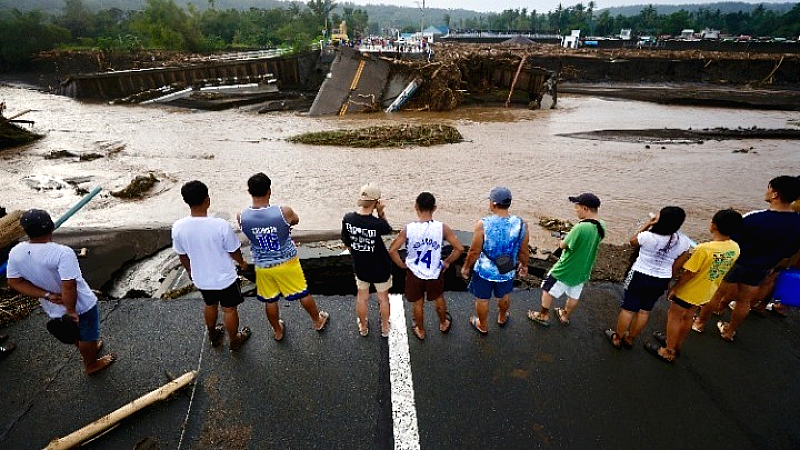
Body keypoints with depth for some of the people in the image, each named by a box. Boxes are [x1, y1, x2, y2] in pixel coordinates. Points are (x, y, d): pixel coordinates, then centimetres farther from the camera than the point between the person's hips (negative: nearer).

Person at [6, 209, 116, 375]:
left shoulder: (15, 253, -11)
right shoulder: (62, 253, -33)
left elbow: (15, 283, -5)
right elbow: (69, 287, -35)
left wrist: (47, 295, -10)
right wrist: (71, 310, -22)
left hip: (53, 308, 6)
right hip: (81, 306, -6)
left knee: (74, 332, 31)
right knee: (88, 335, 19)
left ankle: (90, 349, 55)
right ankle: (91, 364, 40)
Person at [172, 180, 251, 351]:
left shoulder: (178, 227, -18)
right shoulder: (220, 225, -30)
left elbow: (182, 255, -1)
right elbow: (233, 251, -15)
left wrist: (189, 270, 19)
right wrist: (242, 262, 7)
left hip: (201, 278, 4)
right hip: (224, 278, -4)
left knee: (210, 305, 29)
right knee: (229, 309, 18)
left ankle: (213, 336, 51)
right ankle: (234, 340, 39)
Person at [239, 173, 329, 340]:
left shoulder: (242, 217, -18)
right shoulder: (284, 212, -27)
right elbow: (296, 220, -3)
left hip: (262, 266, 2)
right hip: (287, 263, -2)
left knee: (269, 300, 23)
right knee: (303, 293, 20)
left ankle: (277, 331, 44)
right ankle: (318, 321, 42)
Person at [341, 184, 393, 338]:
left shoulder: (348, 219, -19)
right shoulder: (378, 224, -32)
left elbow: (347, 243, -4)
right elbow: (388, 229, -6)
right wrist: (381, 212, -18)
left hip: (359, 267, 3)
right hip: (380, 268, -3)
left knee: (362, 297, 26)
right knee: (383, 298, 23)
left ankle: (363, 327, 47)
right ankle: (385, 328, 44)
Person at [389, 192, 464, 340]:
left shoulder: (408, 229, -21)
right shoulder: (442, 228, -20)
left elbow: (392, 250, -20)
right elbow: (459, 248, -17)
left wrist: (402, 265, -4)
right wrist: (447, 262, -1)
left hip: (414, 273, 0)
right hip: (435, 273, 1)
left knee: (418, 304, 22)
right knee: (439, 299, 28)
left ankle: (420, 331, 44)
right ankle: (443, 324, 52)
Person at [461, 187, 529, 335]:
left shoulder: (483, 224, -27)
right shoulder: (521, 224, -18)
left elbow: (474, 251, -18)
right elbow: (524, 251, -5)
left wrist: (466, 267, -1)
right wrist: (524, 265, 15)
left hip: (484, 270, -3)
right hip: (507, 271, 3)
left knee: (482, 299, 22)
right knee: (504, 295, 31)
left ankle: (483, 326, 44)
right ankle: (502, 318, 57)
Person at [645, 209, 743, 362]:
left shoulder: (704, 249, -32)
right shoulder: (735, 248, -10)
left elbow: (689, 274, -24)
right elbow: (723, 270, 4)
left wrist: (674, 288, -10)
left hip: (688, 291, -7)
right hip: (707, 292, 7)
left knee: (673, 317, 11)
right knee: (687, 317, 25)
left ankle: (668, 352, 22)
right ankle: (676, 343, 44)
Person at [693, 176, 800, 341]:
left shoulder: (754, 219, -28)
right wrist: (771, 264, 18)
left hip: (736, 264, -5)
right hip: (761, 270, 5)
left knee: (716, 295, 13)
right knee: (745, 301, 20)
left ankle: (700, 323, 29)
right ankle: (730, 331, 36)